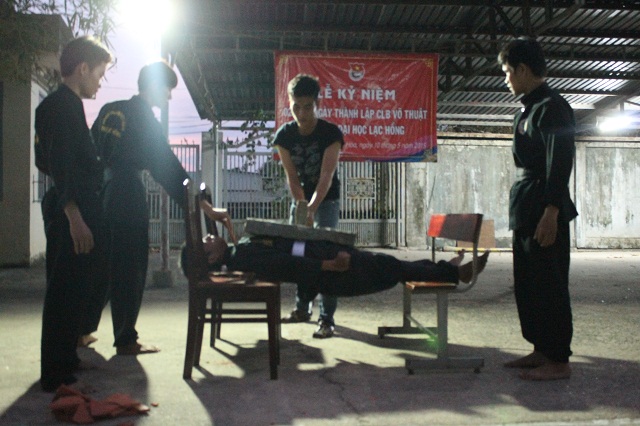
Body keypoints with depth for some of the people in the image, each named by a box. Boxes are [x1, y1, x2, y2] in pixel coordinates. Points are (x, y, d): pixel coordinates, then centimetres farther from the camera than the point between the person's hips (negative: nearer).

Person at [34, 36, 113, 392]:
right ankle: (56, 375, 3)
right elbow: (59, 166, -20)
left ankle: (66, 360, 27)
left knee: (75, 291, 16)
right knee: (65, 293, -4)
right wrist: (74, 218, -23)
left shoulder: (70, 105, 18)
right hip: (69, 213, -10)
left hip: (79, 210, 10)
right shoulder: (60, 106, -12)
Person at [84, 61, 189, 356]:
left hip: (101, 192, 8)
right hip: (127, 195, -8)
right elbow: (166, 167, -15)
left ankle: (81, 331, 25)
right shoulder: (144, 118, -10)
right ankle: (125, 340, 6)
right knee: (129, 268, 0)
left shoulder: (109, 110, 11)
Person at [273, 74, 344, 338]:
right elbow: (292, 176, -12)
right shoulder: (284, 135, -12)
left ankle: (327, 319, -14)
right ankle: (303, 307, 23)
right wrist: (301, 207, -21)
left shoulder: (331, 133, -22)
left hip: (326, 200, -4)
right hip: (300, 199, 4)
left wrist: (311, 210, -42)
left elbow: (326, 176, -31)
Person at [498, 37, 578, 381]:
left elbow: (560, 161, -19)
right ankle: (541, 350, 23)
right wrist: (524, 209, 18)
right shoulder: (530, 109, 17)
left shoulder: (552, 107, -11)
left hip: (544, 211, -10)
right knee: (527, 284, 13)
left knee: (548, 284, -5)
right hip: (526, 210, 10)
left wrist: (551, 211, -24)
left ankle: (558, 360, 4)